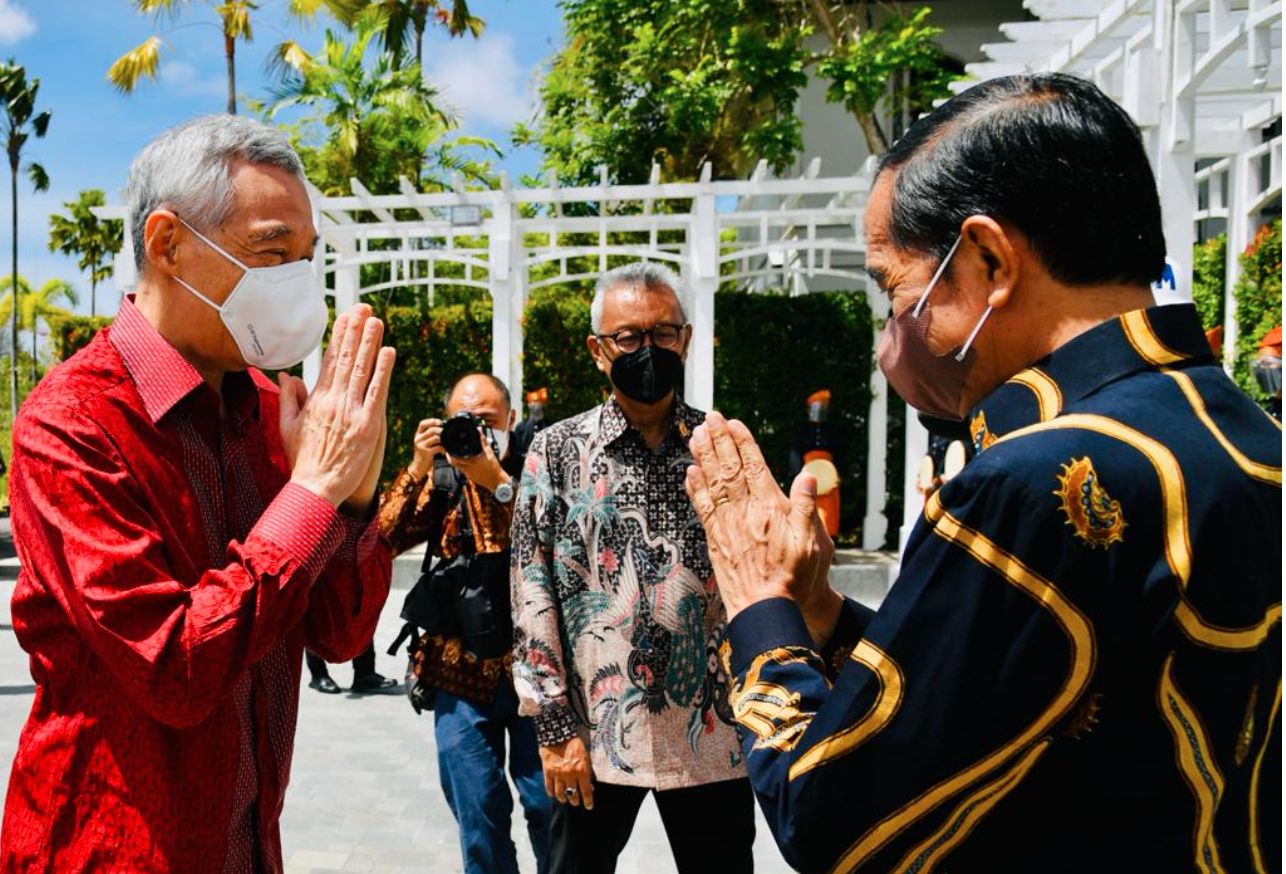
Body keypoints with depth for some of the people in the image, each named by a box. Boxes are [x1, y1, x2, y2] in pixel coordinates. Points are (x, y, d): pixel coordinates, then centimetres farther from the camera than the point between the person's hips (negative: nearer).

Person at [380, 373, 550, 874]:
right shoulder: (439, 480, 5)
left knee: (548, 805, 2)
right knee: (478, 814, 7)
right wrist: (417, 469, -15)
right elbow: (382, 541, -6)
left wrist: (499, 482, -23)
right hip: (462, 674, 2)